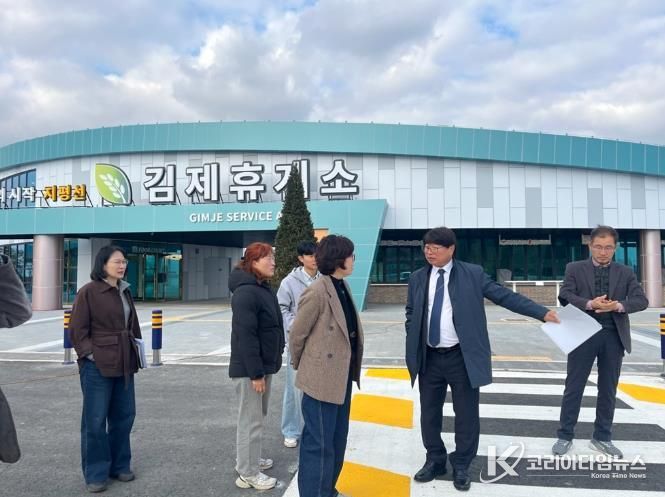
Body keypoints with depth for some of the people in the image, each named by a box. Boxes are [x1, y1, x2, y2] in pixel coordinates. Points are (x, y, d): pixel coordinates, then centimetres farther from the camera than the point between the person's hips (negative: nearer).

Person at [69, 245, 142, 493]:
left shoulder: (125, 291, 10)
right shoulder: (88, 291, -10)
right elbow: (77, 329, -10)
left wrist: (136, 348, 11)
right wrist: (90, 354, -14)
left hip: (123, 364, 7)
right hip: (97, 366, -7)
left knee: (124, 415, 13)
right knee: (95, 420, 3)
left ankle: (119, 465, 29)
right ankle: (95, 473, 17)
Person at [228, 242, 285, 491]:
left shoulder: (265, 289, 11)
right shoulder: (246, 293, -20)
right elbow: (245, 336, -24)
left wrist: (265, 368, 18)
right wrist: (255, 372, -23)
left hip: (264, 364, 10)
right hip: (249, 368, -10)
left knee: (258, 416, 20)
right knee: (251, 419, 1)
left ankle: (249, 459, 36)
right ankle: (248, 474, 13)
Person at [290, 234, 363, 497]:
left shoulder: (343, 286, 6)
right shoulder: (317, 292, -20)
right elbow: (296, 335, -12)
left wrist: (350, 369, 12)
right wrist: (300, 367, 3)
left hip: (342, 375, 9)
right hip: (322, 377, -9)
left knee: (337, 439, 21)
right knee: (320, 443, 4)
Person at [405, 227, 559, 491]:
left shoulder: (472, 274, -4)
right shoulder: (417, 278, 5)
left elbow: (505, 296, -5)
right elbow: (411, 315, 12)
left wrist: (542, 312, -12)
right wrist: (412, 351, 5)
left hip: (462, 357, -3)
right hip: (429, 358, 3)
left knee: (466, 414, 7)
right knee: (429, 413, 12)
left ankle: (461, 467, 26)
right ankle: (435, 461, 33)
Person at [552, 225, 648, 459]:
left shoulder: (626, 273, 8)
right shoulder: (575, 268, 3)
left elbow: (641, 300, -2)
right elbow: (564, 295, -8)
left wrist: (618, 305, -20)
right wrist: (590, 304, -24)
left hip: (614, 336, 2)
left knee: (608, 390, 11)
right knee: (574, 387, 4)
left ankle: (602, 437, 25)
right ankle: (565, 436, 15)